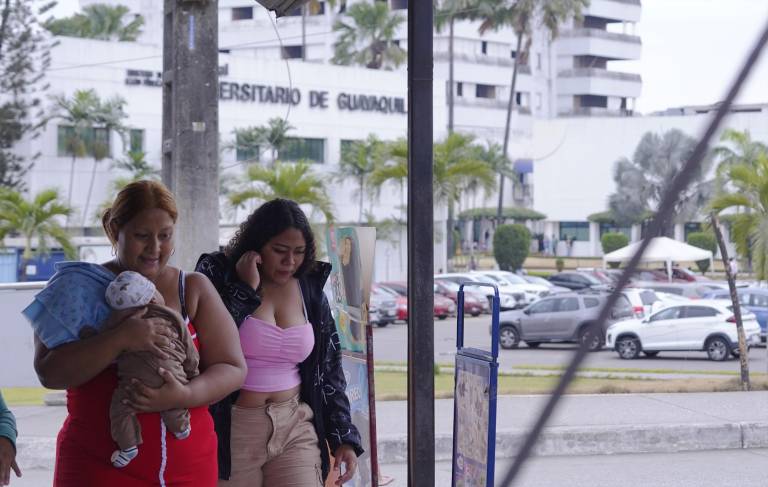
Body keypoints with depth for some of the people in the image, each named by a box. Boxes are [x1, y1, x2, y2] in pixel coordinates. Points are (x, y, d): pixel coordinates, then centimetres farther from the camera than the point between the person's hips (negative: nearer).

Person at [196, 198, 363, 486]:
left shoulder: (311, 291, 8)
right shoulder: (218, 276, -5)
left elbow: (330, 370, 14)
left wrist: (343, 437, 9)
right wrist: (246, 290, -17)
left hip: (295, 430, 3)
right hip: (231, 430, -3)